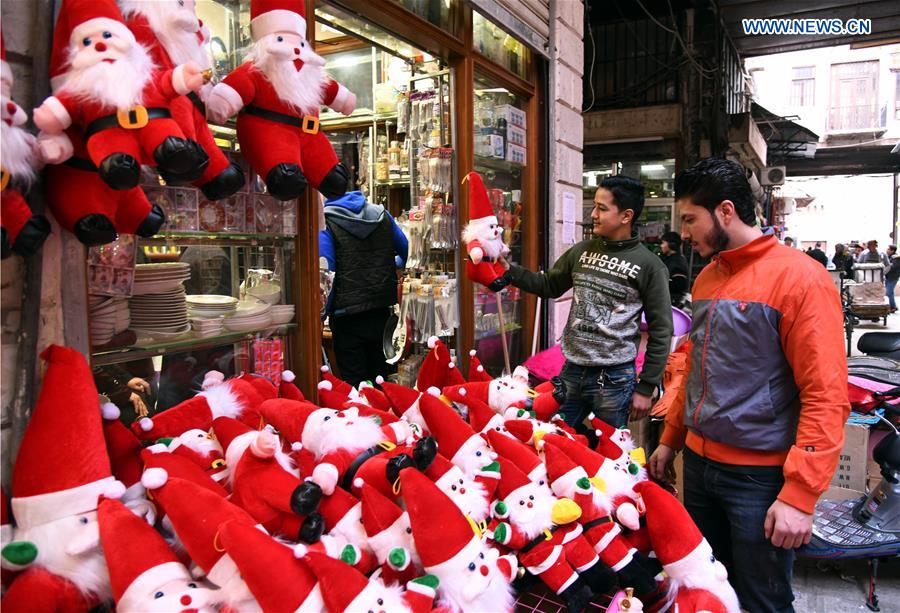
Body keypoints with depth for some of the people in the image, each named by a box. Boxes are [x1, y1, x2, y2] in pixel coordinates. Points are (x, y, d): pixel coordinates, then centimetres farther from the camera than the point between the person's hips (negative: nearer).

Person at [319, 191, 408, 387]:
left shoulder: (325, 221, -11)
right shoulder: (382, 214, 5)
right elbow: (408, 251, 15)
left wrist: (322, 313, -10)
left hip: (348, 314, -5)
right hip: (382, 310, 5)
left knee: (354, 380, 5)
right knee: (379, 372, 20)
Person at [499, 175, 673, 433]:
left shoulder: (649, 265, -9)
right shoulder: (582, 251, 5)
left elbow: (660, 331, -6)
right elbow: (549, 285, 18)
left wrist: (646, 388, -6)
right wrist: (510, 272, 4)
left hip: (614, 379, -4)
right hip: (571, 371, 5)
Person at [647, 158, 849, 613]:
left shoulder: (800, 278, -14)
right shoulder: (707, 278, 9)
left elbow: (826, 396, -17)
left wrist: (800, 495, -20)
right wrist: (671, 439, 19)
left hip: (761, 476, -7)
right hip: (699, 462, 7)